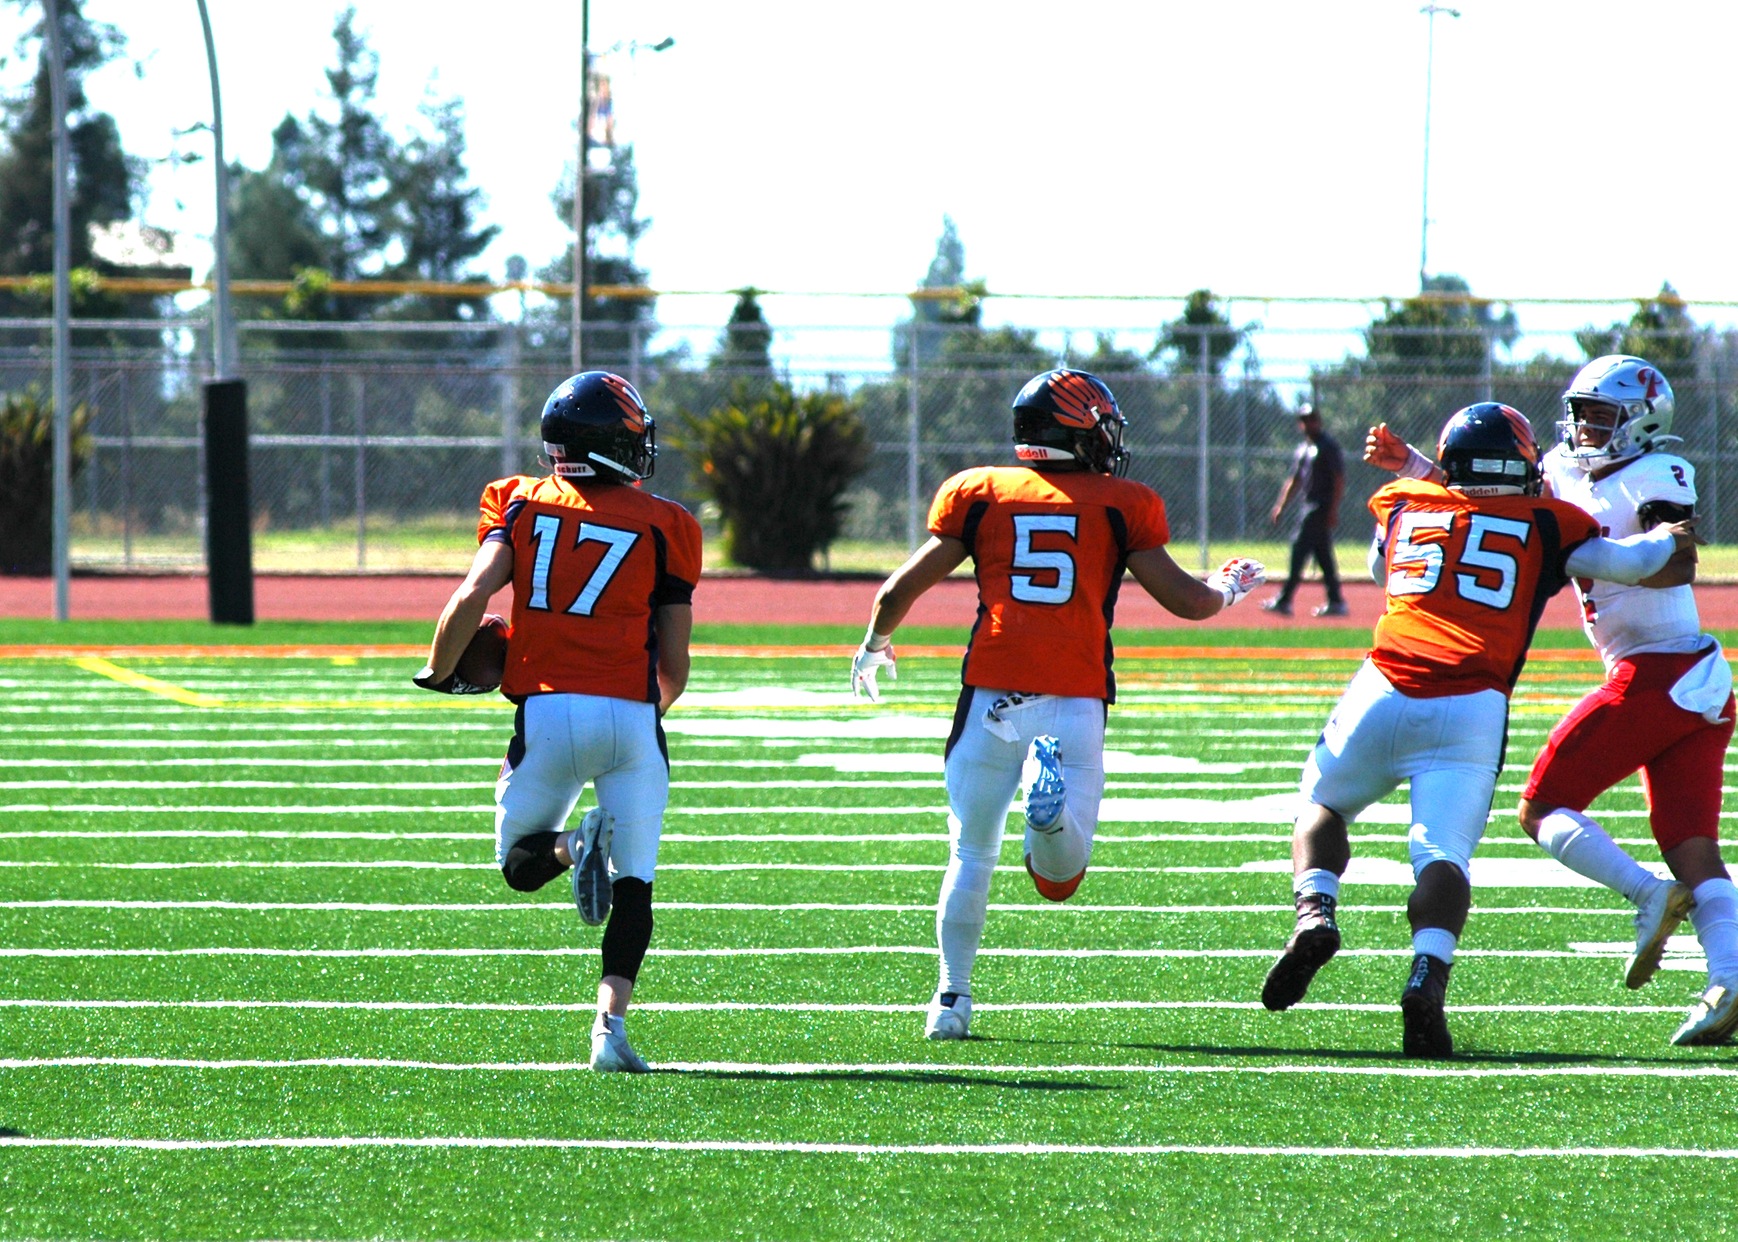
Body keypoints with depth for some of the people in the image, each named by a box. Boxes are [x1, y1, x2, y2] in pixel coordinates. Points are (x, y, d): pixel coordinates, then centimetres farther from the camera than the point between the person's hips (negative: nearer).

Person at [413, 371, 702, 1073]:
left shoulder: (520, 506, 8)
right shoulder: (661, 527, 6)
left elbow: (471, 598, -6)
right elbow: (674, 665, 8)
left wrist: (439, 673, 12)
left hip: (547, 714, 1)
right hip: (630, 715, -1)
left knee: (521, 863, 18)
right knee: (632, 884, 3)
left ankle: (576, 846, -16)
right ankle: (611, 1025, -15)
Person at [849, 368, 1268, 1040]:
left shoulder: (979, 494, 11)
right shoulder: (1121, 504, 8)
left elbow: (900, 591, 15)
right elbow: (1187, 600, 12)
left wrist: (874, 646, 35)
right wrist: (1230, 587, 35)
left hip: (992, 699, 1)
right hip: (1076, 701, -1)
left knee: (971, 857, 15)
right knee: (1060, 877, 1)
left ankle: (952, 998, 11)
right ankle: (1055, 800, -31)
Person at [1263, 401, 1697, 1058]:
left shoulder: (1403, 507, 19)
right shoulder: (1545, 523, 12)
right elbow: (1624, 562, 10)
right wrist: (1664, 540, 32)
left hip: (1385, 690, 2)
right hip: (1471, 711, -2)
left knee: (1322, 807, 23)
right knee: (1444, 855, -5)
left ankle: (1315, 911, -4)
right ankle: (1426, 979, -31)